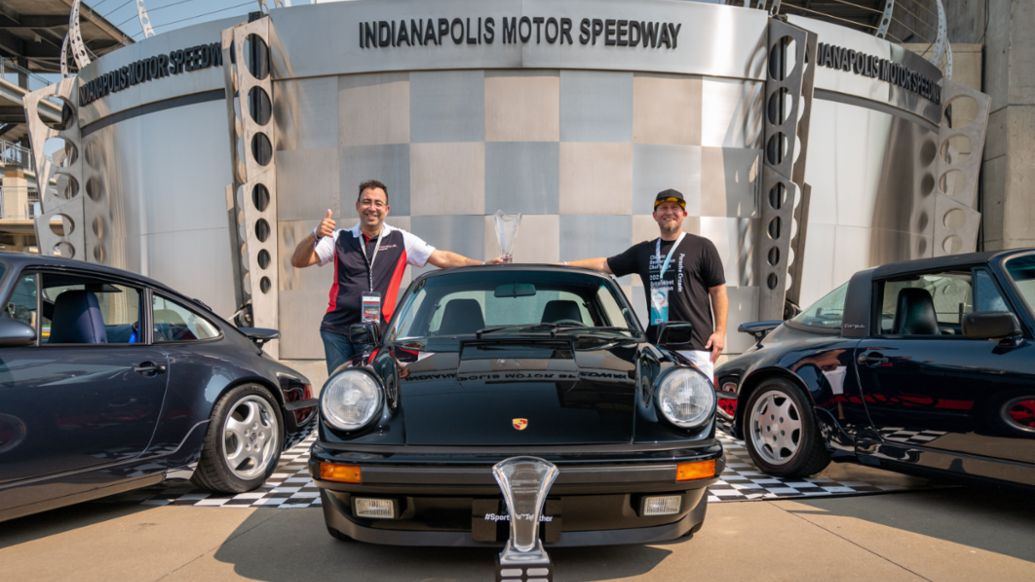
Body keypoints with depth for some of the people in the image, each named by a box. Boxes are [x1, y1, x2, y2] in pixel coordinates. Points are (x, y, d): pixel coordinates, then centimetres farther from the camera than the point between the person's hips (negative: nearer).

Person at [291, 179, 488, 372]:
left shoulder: (401, 240, 7)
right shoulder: (340, 239, 9)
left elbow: (442, 258, 3)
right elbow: (298, 261, 3)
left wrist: (482, 265, -8)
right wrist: (315, 235, -16)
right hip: (337, 330, 1)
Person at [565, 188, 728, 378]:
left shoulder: (702, 247, 5)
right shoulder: (643, 251, 17)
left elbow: (718, 291, 3)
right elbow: (605, 265, 20)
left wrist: (720, 331, -6)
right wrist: (566, 265, 11)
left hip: (696, 344, -4)